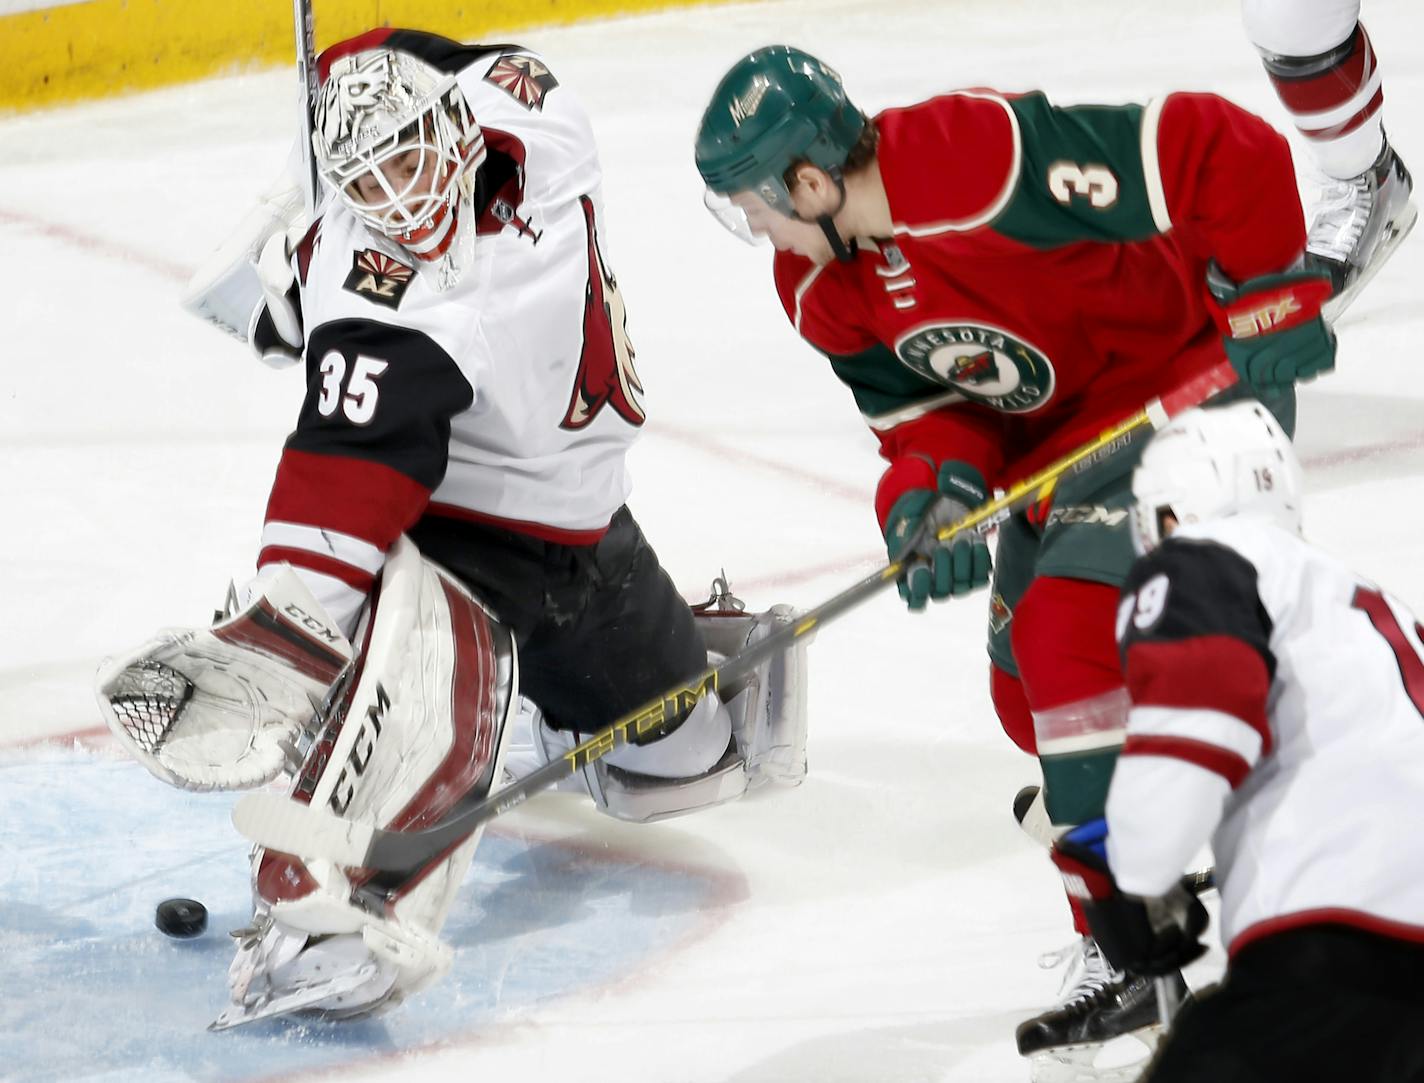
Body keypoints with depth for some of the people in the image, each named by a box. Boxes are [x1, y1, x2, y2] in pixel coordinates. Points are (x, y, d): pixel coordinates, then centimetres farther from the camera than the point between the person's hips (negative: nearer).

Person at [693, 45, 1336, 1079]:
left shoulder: (990, 159, -34)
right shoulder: (826, 292, -7)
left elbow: (1226, 153, -31)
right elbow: (929, 408, -1)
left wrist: (1268, 299, -25)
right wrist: (935, 493, -21)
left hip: (1198, 373, -9)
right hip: (1056, 428, 9)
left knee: (1068, 632, -21)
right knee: (1026, 684, 10)